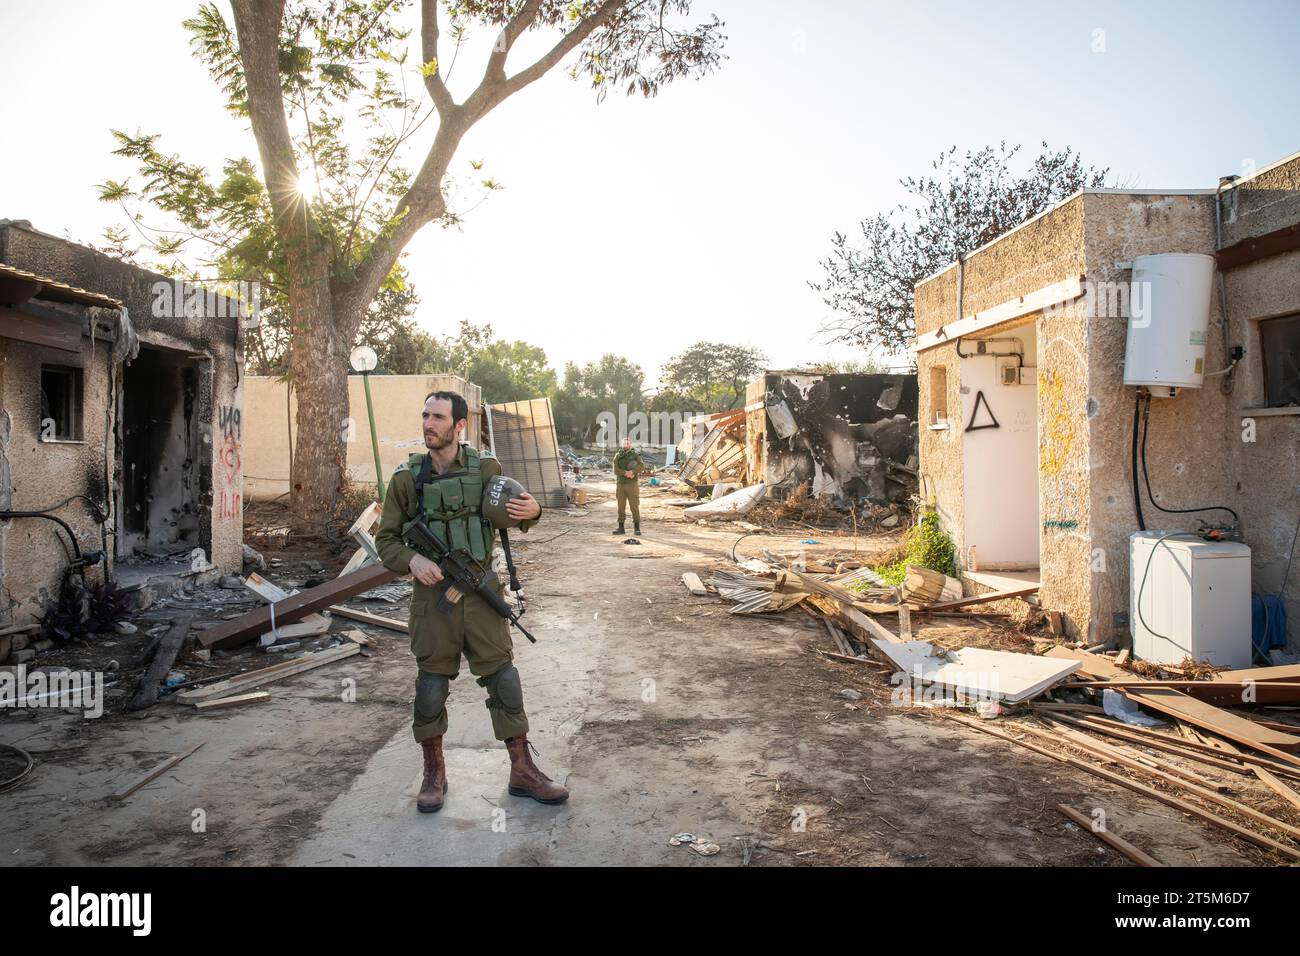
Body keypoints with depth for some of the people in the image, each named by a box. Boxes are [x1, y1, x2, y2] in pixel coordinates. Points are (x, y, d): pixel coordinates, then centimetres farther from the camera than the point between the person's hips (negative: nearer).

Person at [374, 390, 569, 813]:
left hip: (481, 591, 0)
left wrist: (532, 512, -11)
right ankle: (434, 773, 28)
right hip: (433, 593, 0)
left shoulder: (486, 467, -1)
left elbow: (513, 515, 13)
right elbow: (386, 539, 3)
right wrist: (412, 560, -18)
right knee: (431, 685, 8)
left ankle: (522, 771, 16)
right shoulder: (407, 477, -3)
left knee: (504, 678, 3)